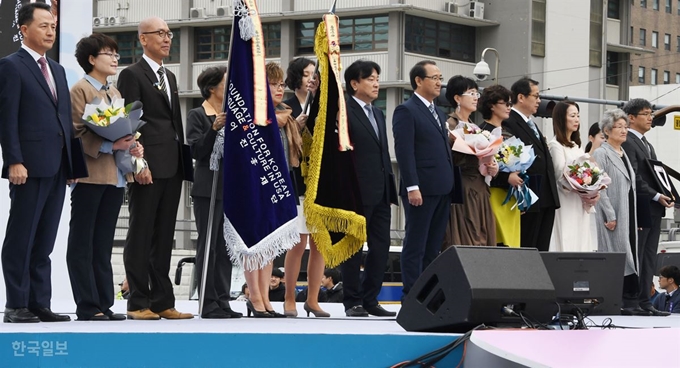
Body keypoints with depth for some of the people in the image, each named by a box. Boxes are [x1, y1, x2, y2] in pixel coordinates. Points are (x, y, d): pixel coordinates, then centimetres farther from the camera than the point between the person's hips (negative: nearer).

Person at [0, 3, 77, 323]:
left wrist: (73, 163, 13)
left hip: (58, 167, 7)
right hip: (30, 166, -7)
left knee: (44, 242, 9)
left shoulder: (57, 69, 20)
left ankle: (40, 304, 12)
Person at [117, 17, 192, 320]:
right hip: (147, 168, -7)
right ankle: (138, 303, 1)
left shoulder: (170, 77, 21)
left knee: (164, 237, 8)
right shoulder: (132, 75, -4)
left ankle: (163, 302, 11)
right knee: (140, 235, -2)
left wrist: (183, 164, 14)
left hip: (172, 168, 8)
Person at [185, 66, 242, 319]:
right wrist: (214, 128, -24)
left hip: (231, 188, 7)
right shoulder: (197, 116, -4)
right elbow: (196, 151, -13)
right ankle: (208, 303, -2)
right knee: (208, 246, -4)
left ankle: (223, 301, 10)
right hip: (208, 189, -7)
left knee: (226, 248, 7)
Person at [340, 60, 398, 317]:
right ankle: (352, 302, 7)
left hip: (380, 193, 8)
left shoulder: (378, 114, 19)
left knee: (381, 247, 7)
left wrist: (390, 186, 16)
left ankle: (370, 300, 15)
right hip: (357, 193, -8)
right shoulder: (343, 111, -7)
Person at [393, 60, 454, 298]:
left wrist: (450, 183, 14)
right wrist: (412, 187, -20)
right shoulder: (406, 111, -7)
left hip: (442, 189, 8)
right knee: (415, 245, -5)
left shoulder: (439, 114, 20)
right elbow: (404, 151, -14)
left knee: (433, 247, 9)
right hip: (421, 189, -8)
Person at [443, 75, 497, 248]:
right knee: (463, 242, -11)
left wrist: (492, 166, 3)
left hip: (480, 190, 8)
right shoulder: (450, 125, -5)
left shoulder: (475, 127, 19)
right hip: (461, 190, -8)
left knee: (481, 241, 3)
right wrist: (475, 155, -24)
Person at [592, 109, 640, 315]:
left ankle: (629, 301, 5)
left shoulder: (623, 154, 17)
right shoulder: (601, 154, -6)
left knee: (630, 256, 4)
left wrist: (635, 219, 14)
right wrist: (610, 215, -18)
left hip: (628, 215, 8)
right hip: (612, 215, -8)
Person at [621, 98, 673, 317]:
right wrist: (656, 196, -18)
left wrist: (664, 195, 4)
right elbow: (634, 178, -17)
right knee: (635, 258, -5)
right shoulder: (627, 143, -11)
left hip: (653, 210, 9)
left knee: (649, 258, 8)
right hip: (640, 208, -9)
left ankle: (644, 302, 10)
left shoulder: (647, 145, 21)